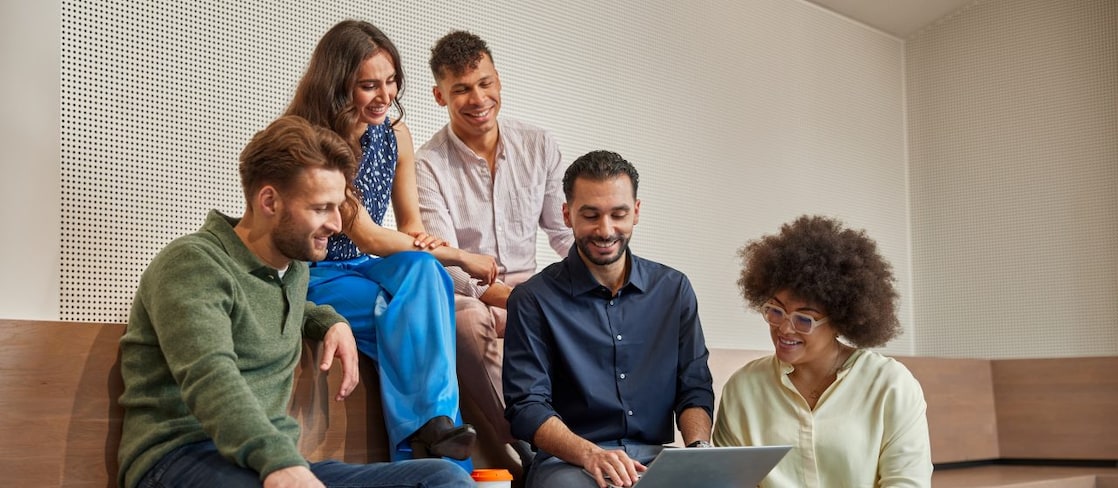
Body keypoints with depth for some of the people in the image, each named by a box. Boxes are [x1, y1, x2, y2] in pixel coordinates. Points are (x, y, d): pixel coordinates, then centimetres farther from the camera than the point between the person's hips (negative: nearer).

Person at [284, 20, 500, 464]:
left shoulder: (395, 136, 4)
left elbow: (411, 224, 11)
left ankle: (430, 428, -35)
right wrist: (460, 257, -18)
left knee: (423, 269, -31)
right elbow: (364, 234, -20)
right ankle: (432, 424, -28)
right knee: (419, 310, -32)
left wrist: (423, 244, -16)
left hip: (363, 272, 5)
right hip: (312, 280, -5)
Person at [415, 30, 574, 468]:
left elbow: (563, 231, 11)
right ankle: (528, 447, -32)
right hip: (464, 297, -3)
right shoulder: (428, 165, -7)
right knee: (468, 321, -39)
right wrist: (513, 298, -31)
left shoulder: (538, 145, 7)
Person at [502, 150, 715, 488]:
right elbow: (527, 406, -6)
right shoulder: (533, 300, 0)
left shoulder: (674, 289, 12)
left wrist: (698, 447, -10)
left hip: (656, 457, 4)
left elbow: (694, 388, 12)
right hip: (567, 461, -3)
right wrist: (591, 455, -24)